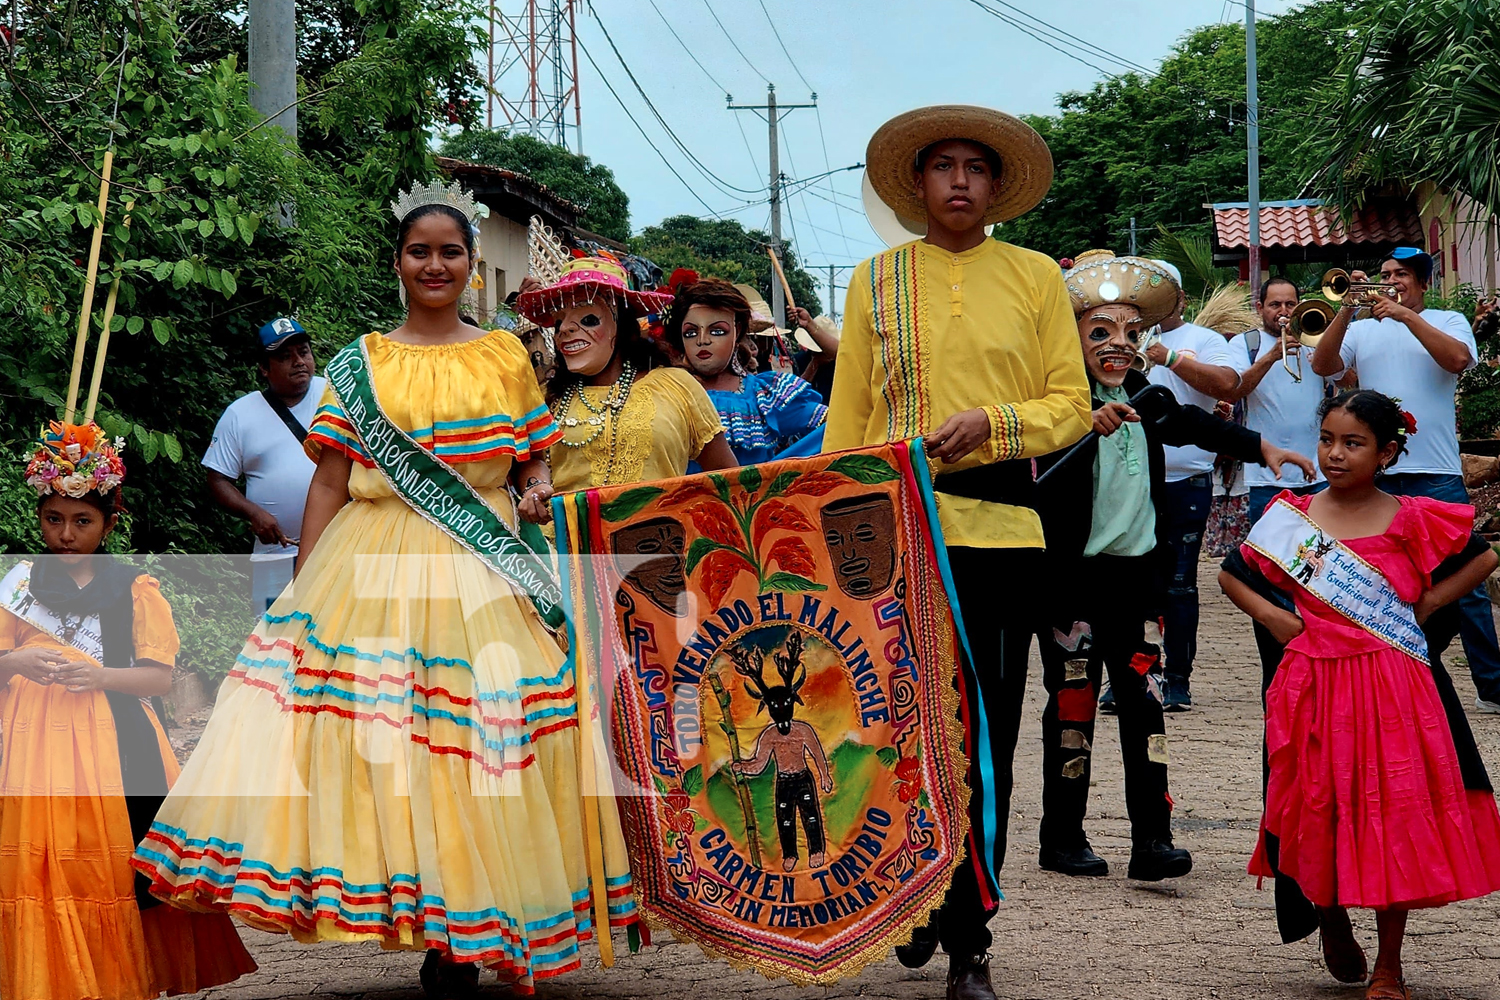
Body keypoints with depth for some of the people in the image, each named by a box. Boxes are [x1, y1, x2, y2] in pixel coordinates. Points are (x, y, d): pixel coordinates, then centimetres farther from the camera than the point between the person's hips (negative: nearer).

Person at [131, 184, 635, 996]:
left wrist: (536, 492, -6)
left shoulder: (507, 357, 11)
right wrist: (300, 595, 0)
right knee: (371, 726, -11)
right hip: (376, 568, 0)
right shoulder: (359, 366, 9)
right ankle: (434, 923, 0)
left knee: (477, 748, -6)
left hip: (483, 577, 0)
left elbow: (532, 463, 17)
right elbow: (329, 483, 6)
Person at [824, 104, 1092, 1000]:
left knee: (986, 736, -1)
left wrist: (992, 423, -10)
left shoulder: (1035, 277, 10)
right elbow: (847, 414, 11)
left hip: (1001, 525, 0)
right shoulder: (878, 279, 12)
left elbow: (1072, 405, 7)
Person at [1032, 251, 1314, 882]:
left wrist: (1261, 447, 37)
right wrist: (1090, 425, -46)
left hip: (1136, 571, 5)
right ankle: (1063, 838, 12)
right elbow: (1040, 460, -30)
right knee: (1073, 703, 2)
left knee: (1144, 701, 0)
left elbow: (1197, 425, 28)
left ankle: (1152, 839, -1)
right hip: (1074, 575, -5)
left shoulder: (1145, 400, 10)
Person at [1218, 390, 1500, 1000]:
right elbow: (1231, 575, 15)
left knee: (1394, 813, -2)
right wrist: (1271, 615, 0)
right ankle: (1332, 921, 32)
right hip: (1315, 687, 1)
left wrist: (1427, 606, 1)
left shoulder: (1409, 520, -1)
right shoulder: (1292, 517, 4)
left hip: (1392, 687, -1)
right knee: (1320, 808, 2)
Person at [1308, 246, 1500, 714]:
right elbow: (1322, 365, -1)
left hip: (1437, 473, -2)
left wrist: (1406, 315, -13)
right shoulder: (1363, 329, 13)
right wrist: (1347, 309, -10)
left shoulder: (1448, 322, 9)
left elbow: (1458, 359, -11)